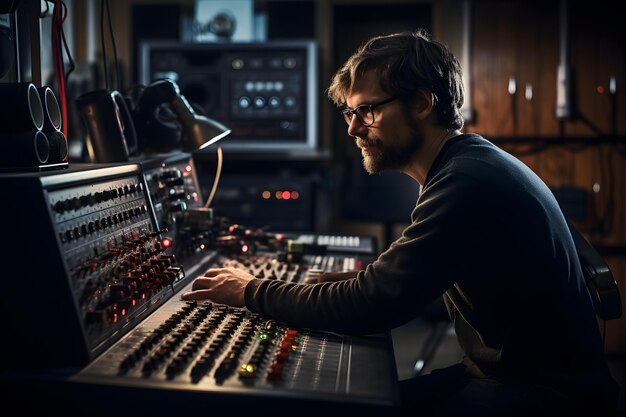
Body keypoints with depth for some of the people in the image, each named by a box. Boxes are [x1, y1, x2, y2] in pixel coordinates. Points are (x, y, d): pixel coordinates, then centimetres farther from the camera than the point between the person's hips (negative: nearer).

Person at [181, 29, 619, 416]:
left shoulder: (467, 183, -25)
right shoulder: (470, 162, 7)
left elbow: (372, 306, -27)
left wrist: (252, 291, -15)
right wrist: (370, 279, -1)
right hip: (502, 369, 8)